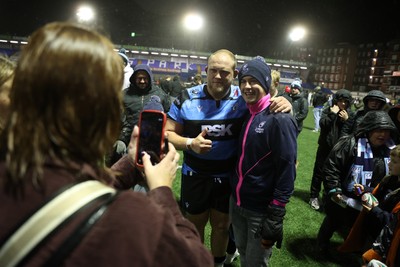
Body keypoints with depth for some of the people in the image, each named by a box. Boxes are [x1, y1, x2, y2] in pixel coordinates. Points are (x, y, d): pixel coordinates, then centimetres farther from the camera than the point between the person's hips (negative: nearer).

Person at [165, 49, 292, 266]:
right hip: (195, 175, 0)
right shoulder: (187, 98, -12)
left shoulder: (243, 98, -11)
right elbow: (168, 133, -8)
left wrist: (283, 104, -23)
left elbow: (267, 102, 1)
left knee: (222, 225, 20)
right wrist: (190, 143, -27)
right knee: (195, 224, 20)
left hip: (228, 176, 1)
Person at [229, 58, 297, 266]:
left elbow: (286, 170, -18)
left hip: (262, 210, -6)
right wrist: (234, 195, 12)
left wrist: (274, 218, -18)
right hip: (236, 203, 6)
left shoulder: (279, 119, -18)